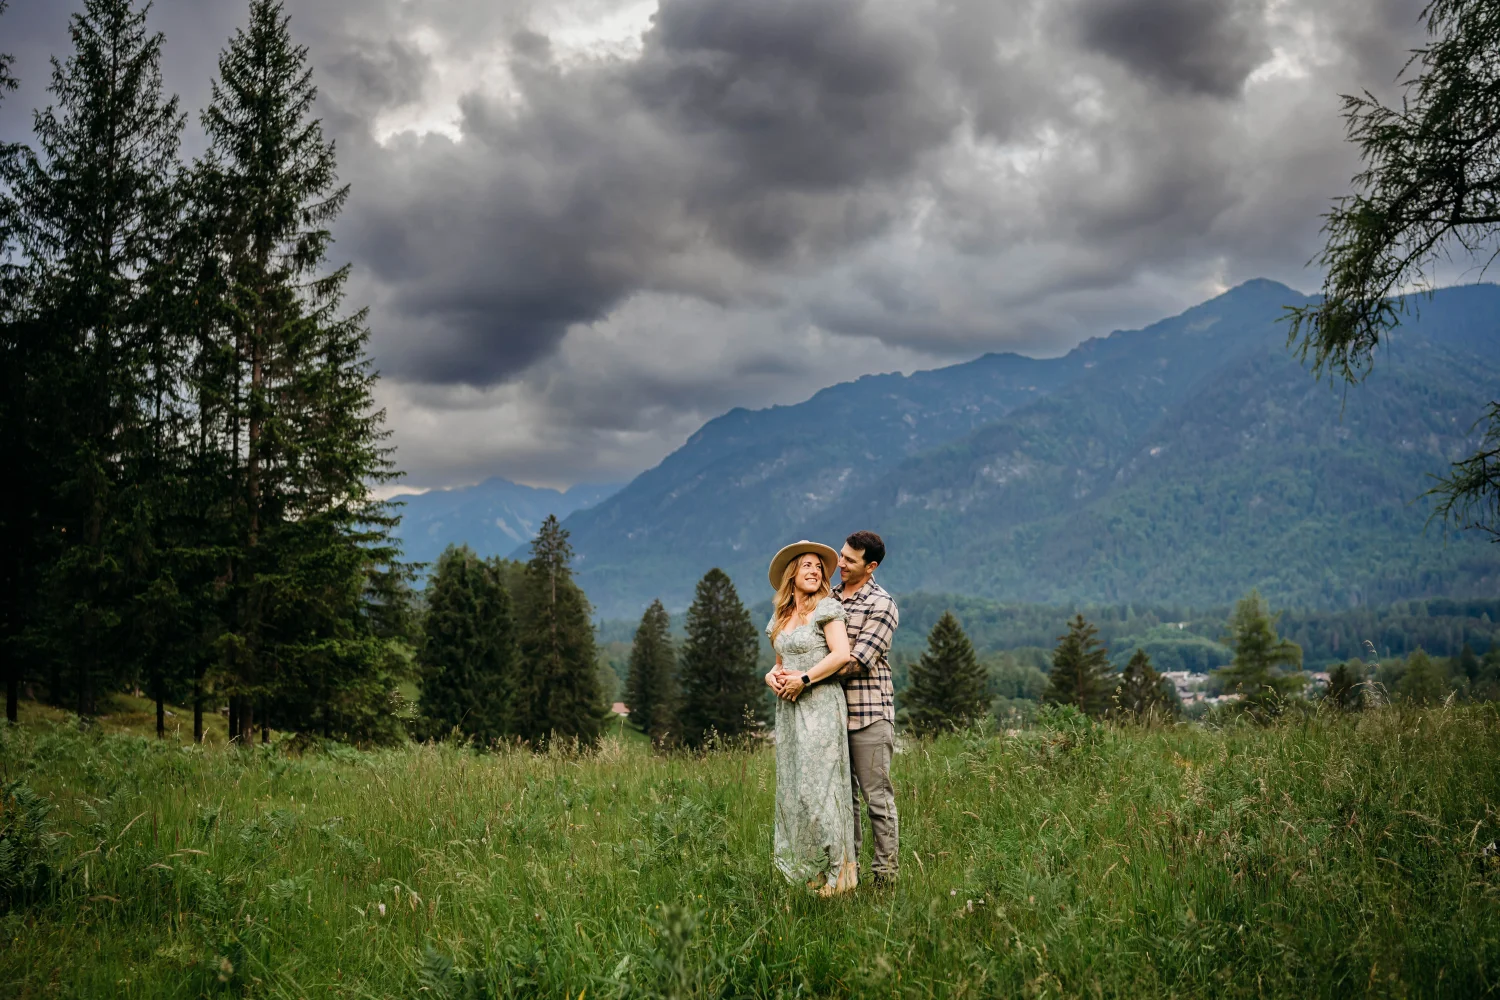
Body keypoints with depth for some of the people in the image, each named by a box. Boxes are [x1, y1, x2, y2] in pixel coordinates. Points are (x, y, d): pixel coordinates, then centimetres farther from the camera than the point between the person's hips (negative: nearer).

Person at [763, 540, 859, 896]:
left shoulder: (826, 609, -4)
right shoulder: (780, 617, 16)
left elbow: (842, 654, -15)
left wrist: (803, 679, -14)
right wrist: (772, 676, 3)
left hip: (820, 706, -7)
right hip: (789, 710, 7)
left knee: (817, 786, -10)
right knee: (791, 789, 6)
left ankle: (838, 871, -2)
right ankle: (807, 870, 13)